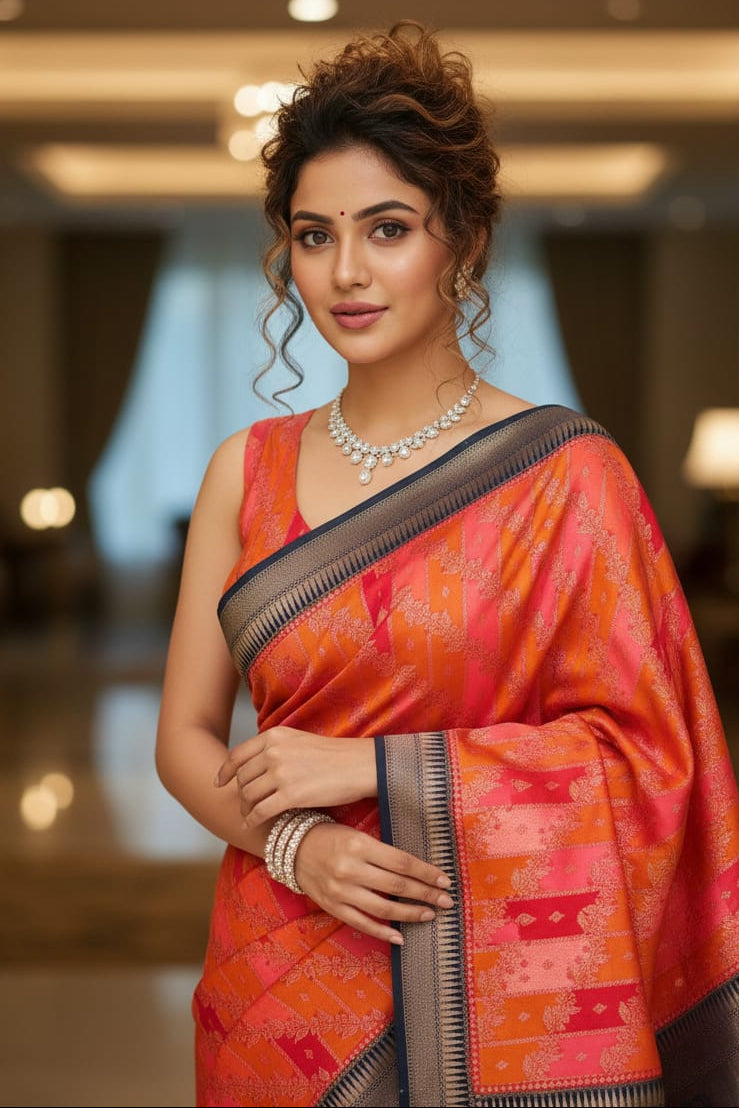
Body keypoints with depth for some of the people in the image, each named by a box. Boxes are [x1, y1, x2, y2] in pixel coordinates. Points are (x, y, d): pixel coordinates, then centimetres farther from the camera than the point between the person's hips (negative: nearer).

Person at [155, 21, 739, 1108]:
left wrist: (371, 769, -14)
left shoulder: (564, 471, -8)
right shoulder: (247, 470, 3)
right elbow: (187, 734, 5)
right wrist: (293, 843, -15)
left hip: (498, 994, -3)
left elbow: (646, 752, -10)